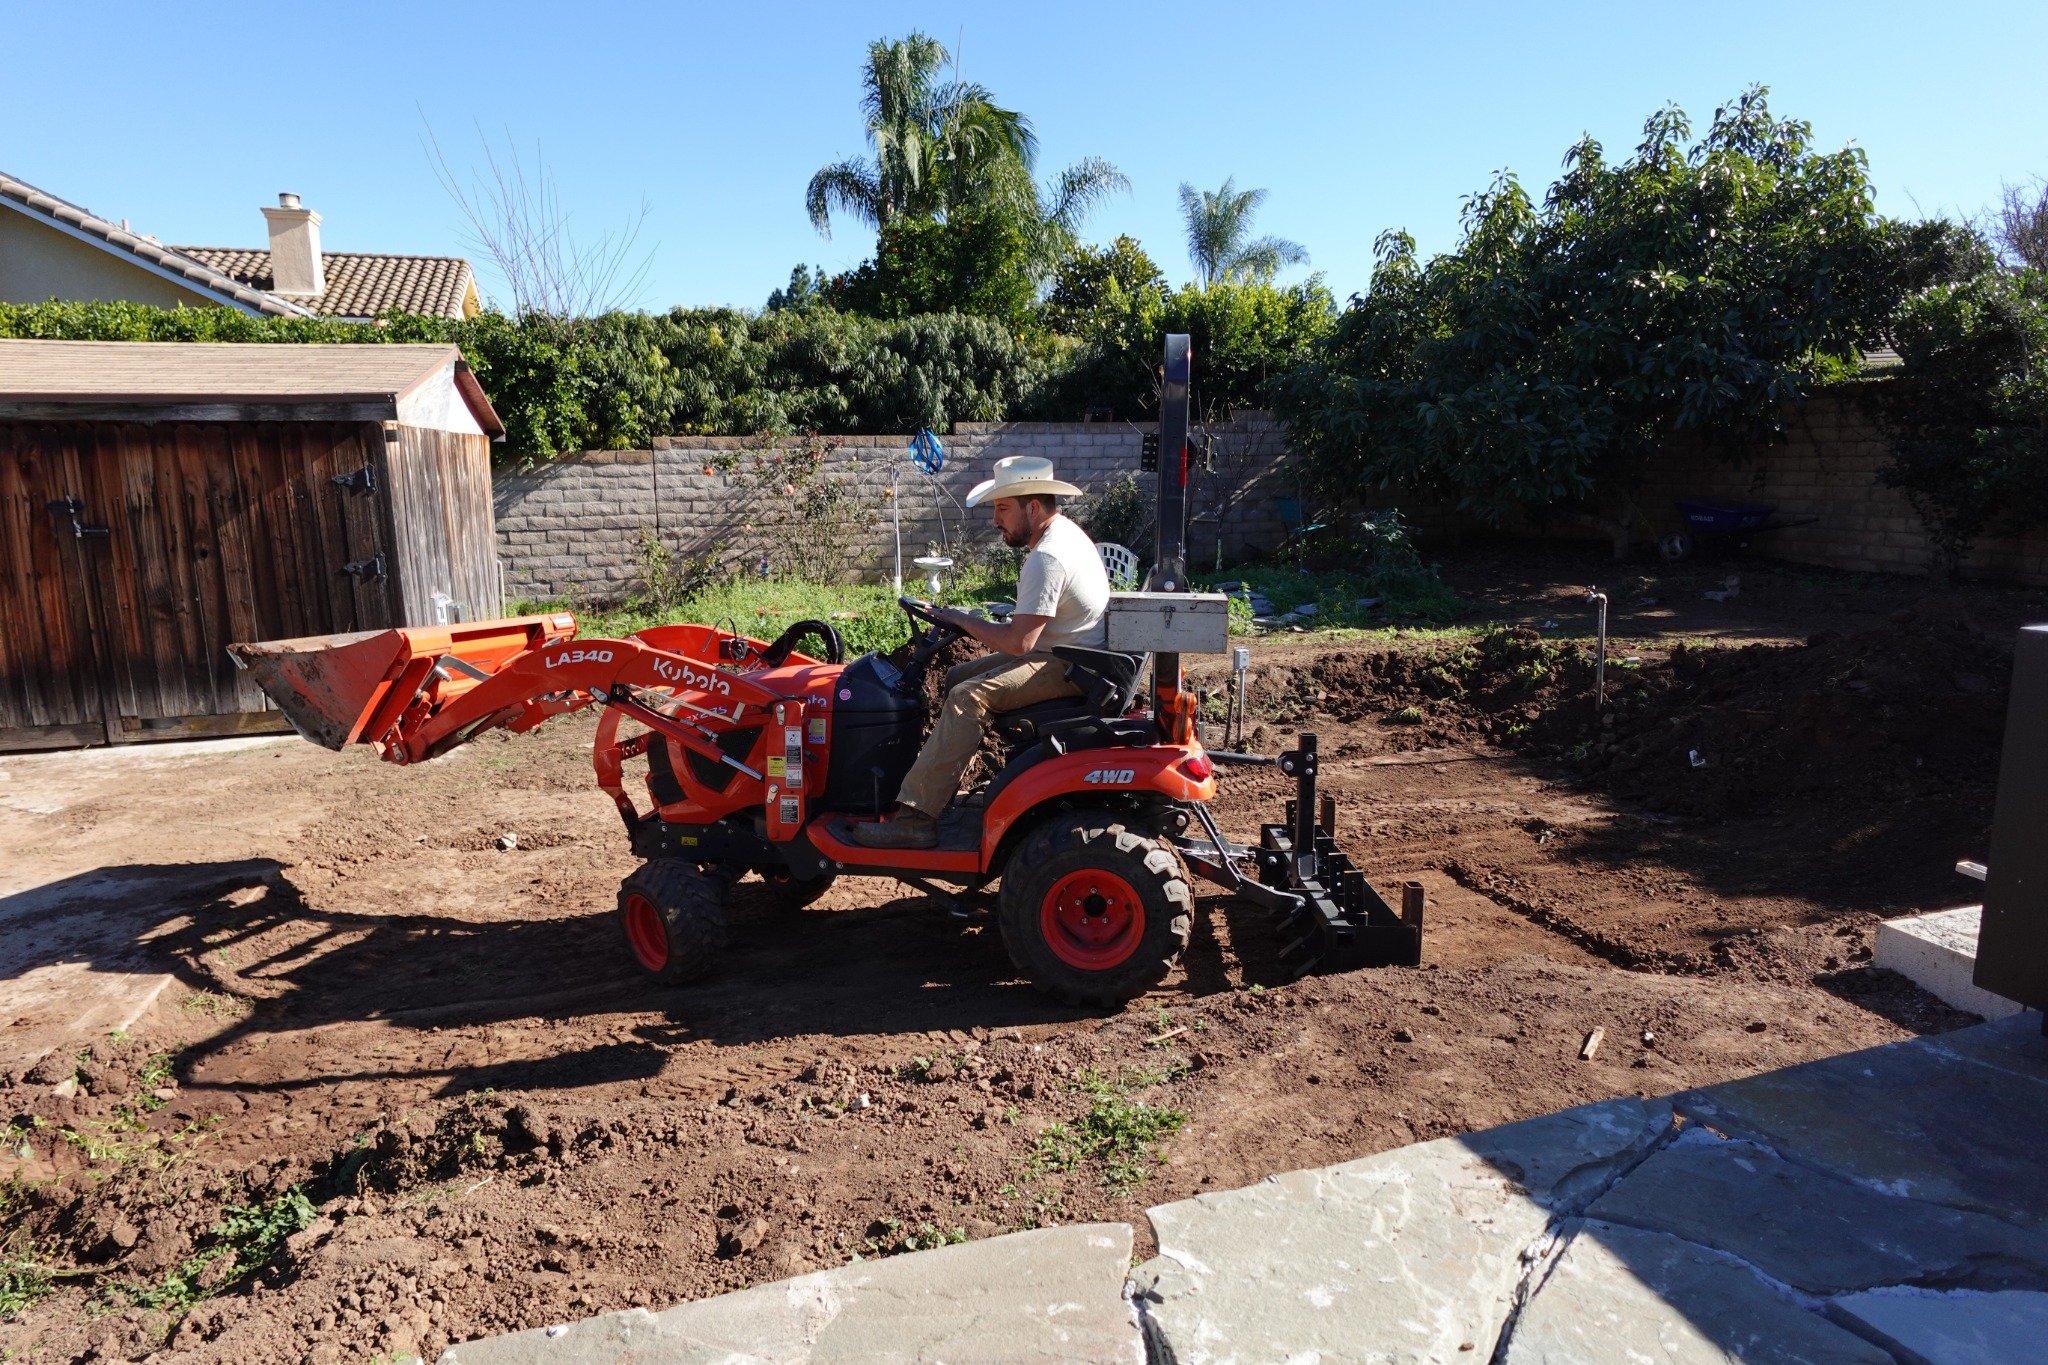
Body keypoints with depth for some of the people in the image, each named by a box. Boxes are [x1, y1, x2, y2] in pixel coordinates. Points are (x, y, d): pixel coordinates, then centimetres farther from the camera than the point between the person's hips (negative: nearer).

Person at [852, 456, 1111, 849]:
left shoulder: (1046, 558, -23)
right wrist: (974, 625, 7)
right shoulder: (1064, 530, 11)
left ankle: (916, 817, -24)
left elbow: (1019, 642, -25)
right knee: (957, 677, 9)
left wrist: (964, 621, -12)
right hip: (1064, 652, 11)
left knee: (969, 696, -24)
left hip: (1069, 668, -11)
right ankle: (937, 789, 9)